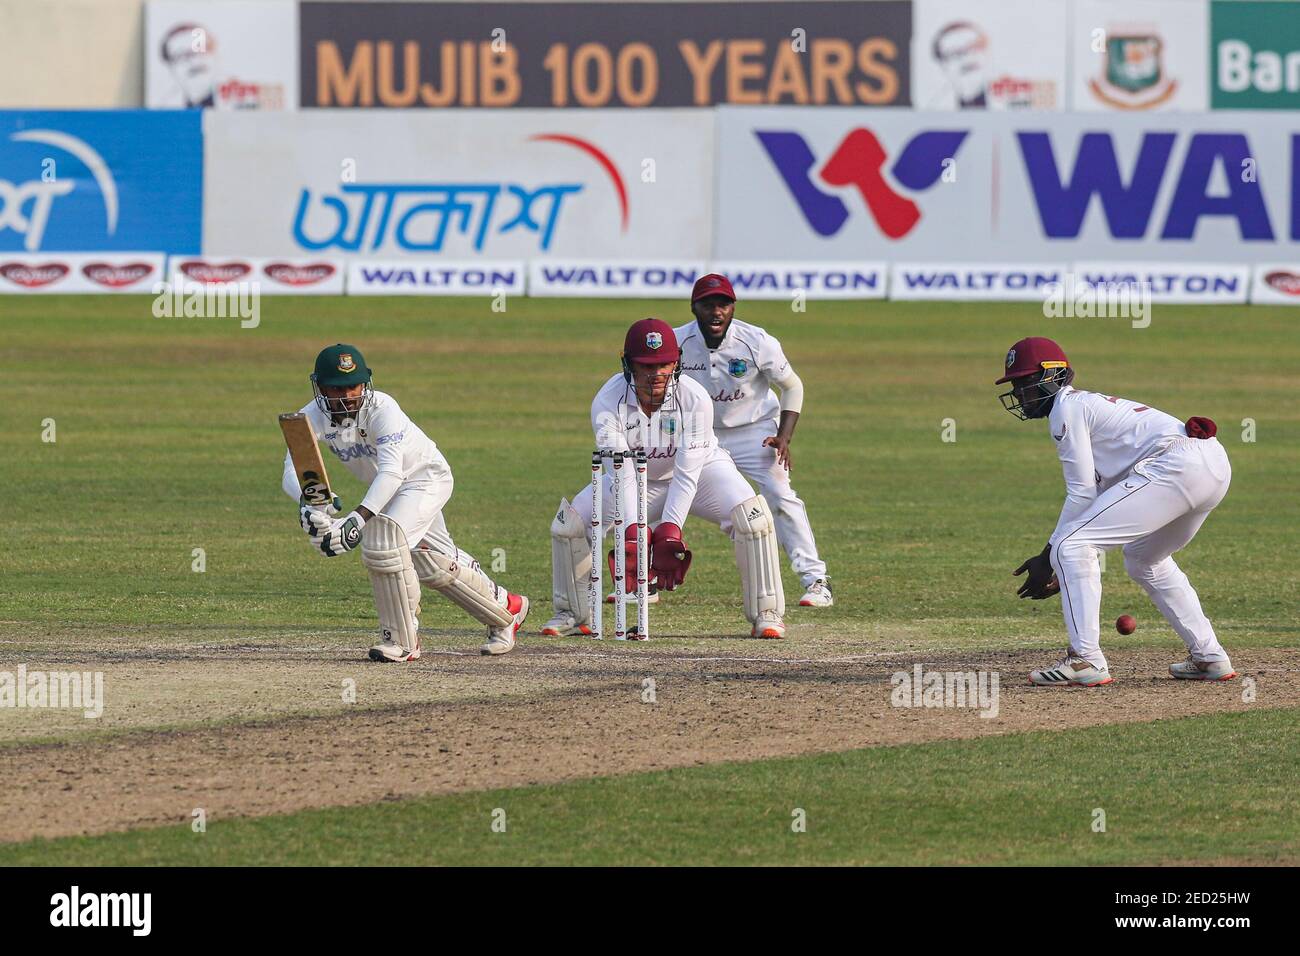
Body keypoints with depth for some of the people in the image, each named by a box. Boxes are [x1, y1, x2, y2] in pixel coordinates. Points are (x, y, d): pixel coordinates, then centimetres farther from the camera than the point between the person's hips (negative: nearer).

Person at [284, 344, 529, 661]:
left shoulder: (382, 409, -33)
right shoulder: (314, 417, -19)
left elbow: (391, 471, -46)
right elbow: (293, 469, -33)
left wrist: (358, 518, -59)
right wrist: (308, 500, -57)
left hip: (426, 477, -7)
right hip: (390, 489, 7)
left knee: (382, 537, -27)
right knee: (430, 562, 14)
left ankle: (402, 640, -15)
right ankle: (505, 608, 38)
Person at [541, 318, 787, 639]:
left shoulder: (695, 399, -31)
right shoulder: (608, 402, -28)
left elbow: (687, 474, -33)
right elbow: (621, 475, -33)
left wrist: (669, 533, -43)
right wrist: (632, 533, -45)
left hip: (701, 469, -2)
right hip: (637, 476, 2)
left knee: (750, 516, -27)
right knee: (569, 523, -13)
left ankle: (766, 614, -13)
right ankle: (574, 614, 9)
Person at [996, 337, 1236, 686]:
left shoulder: (1066, 408, 3)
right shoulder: (1090, 403, 31)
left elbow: (1082, 493, -3)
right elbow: (1099, 495, 30)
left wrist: (1049, 557, 3)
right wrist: (1063, 571, 26)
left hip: (1176, 465, -10)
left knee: (1071, 546, -7)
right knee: (1144, 559, 32)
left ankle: (1085, 659, -12)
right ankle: (1209, 656, 28)